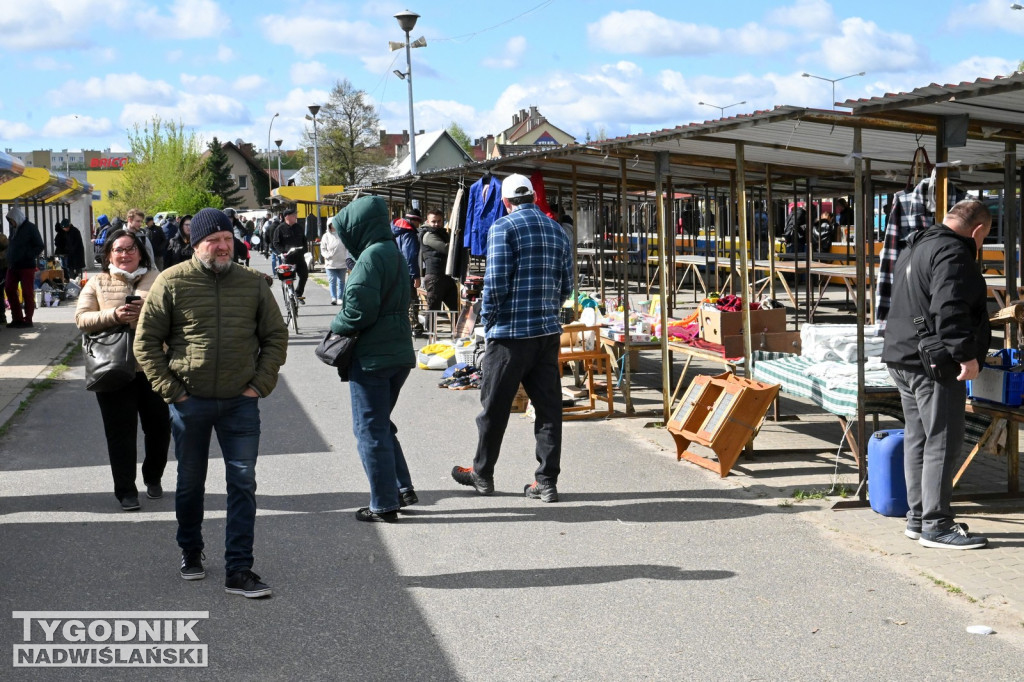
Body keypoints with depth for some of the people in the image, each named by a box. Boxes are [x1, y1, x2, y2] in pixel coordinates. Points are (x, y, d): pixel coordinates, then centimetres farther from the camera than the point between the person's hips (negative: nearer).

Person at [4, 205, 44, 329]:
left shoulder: (30, 228, -7)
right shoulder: (14, 229, 13)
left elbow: (39, 246, -9)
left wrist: (28, 257, -17)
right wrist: (9, 260, 8)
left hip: (26, 266, -8)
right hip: (13, 266, 8)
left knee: (27, 293, -3)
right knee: (9, 290, 5)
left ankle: (28, 319, 2)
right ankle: (17, 318, 13)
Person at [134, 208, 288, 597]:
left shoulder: (253, 283, 3)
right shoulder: (172, 282, -4)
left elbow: (276, 338, 10)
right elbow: (146, 342, -1)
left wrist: (260, 386, 0)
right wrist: (170, 390, -7)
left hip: (240, 403, 1)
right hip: (190, 403, -1)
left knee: (243, 484, -3)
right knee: (190, 484, 13)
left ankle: (239, 571, 2)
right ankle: (190, 554, 34)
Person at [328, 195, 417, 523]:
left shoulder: (371, 257, -18)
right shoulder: (395, 253, 12)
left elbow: (359, 311, -23)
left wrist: (335, 326, -3)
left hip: (372, 357, -9)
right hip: (400, 353, 10)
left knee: (370, 429, 0)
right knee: (381, 425, 21)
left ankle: (384, 504, 6)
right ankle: (404, 488, 22)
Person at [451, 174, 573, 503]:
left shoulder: (503, 228, -9)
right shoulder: (557, 231, 10)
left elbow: (495, 283, -14)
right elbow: (566, 287, 12)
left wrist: (488, 320, -1)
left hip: (511, 332, -5)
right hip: (549, 331, 6)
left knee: (495, 405, 8)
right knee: (548, 405, 6)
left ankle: (482, 474, 21)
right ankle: (547, 481, 8)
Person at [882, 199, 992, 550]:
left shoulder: (916, 248, 19)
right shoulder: (954, 253, -14)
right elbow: (949, 309, -26)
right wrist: (966, 354, -26)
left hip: (903, 357, 10)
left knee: (917, 438, 14)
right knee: (943, 442, -6)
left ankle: (917, 518, 20)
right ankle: (936, 525, -5)